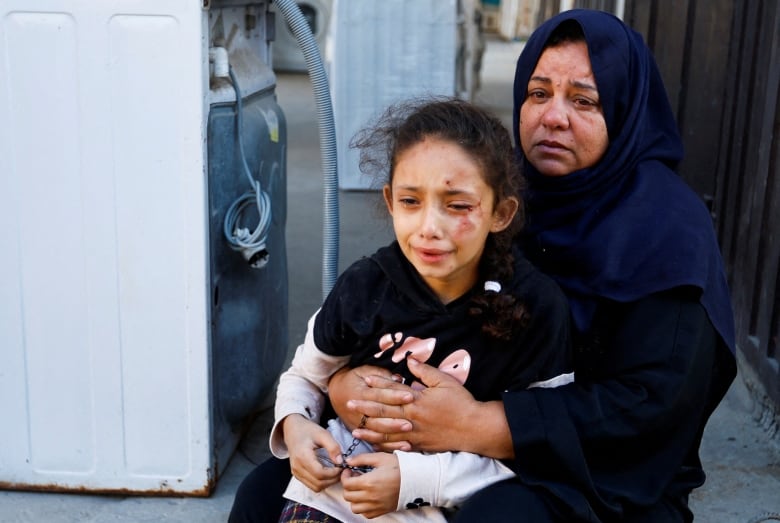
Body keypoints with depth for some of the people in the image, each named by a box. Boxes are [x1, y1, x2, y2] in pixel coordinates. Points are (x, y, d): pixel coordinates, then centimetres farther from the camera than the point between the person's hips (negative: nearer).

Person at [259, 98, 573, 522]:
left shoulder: (536, 308, -17)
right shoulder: (365, 285, -9)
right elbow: (305, 376, 9)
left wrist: (420, 478, -22)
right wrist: (294, 424, -12)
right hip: (342, 476, 2)